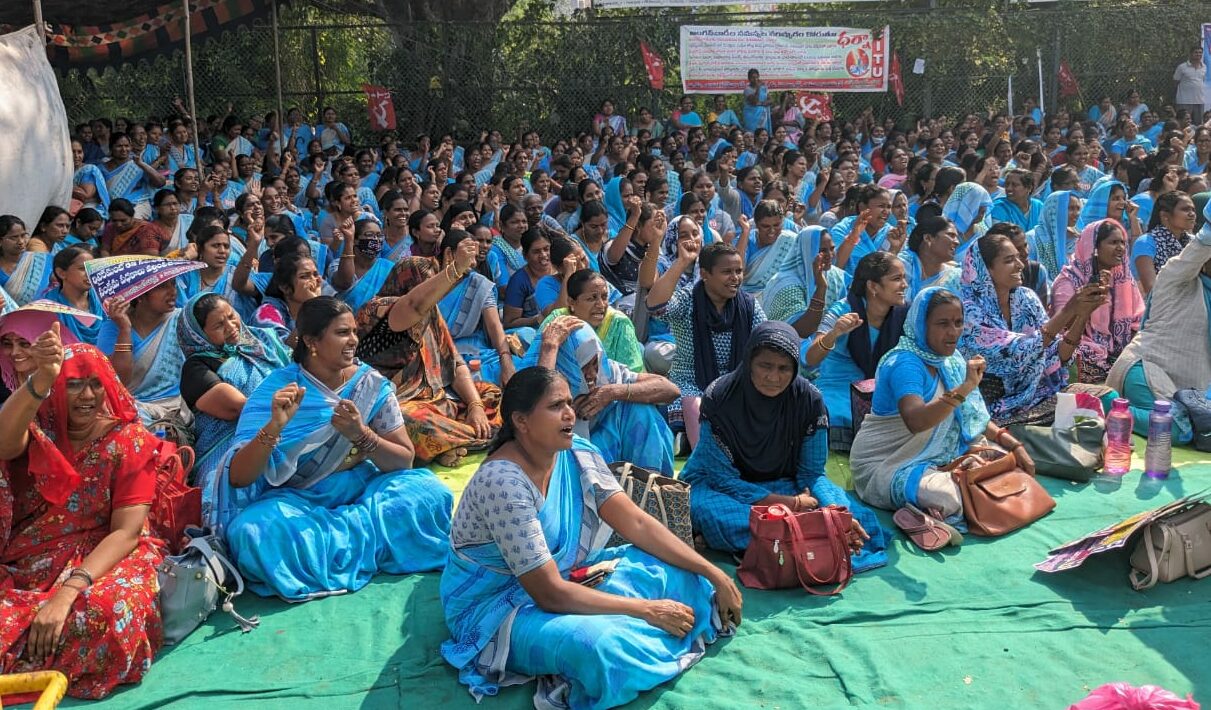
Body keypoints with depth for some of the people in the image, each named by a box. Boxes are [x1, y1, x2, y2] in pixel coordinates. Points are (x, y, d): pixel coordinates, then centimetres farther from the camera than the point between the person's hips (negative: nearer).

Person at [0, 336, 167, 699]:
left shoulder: (130, 441, -3)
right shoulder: (36, 427, 3)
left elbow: (126, 531, -12)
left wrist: (67, 591, -28)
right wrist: (41, 380, -44)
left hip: (98, 560, -1)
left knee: (109, 608, -34)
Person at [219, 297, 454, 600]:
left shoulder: (372, 384, -3)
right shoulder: (276, 388, -11)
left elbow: (405, 461, -3)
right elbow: (238, 478, -17)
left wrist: (361, 434, -22)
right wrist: (274, 426, -34)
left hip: (360, 490, 3)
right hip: (296, 502, -2)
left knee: (431, 490, -23)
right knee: (253, 532, -34)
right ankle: (365, 543, -15)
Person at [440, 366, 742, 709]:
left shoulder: (579, 455, -6)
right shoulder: (502, 482, -29)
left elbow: (638, 524, -2)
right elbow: (550, 594, -28)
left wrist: (715, 575, -8)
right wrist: (648, 610, -24)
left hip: (564, 576, 8)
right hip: (496, 605, -8)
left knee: (674, 573, -2)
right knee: (596, 645, -36)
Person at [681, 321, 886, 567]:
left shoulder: (810, 400, -14)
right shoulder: (719, 397, -21)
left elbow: (812, 473, -8)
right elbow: (722, 477, -19)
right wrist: (790, 503, -26)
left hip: (783, 485, 2)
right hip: (721, 486, -2)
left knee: (850, 514, -21)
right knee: (706, 510, -38)